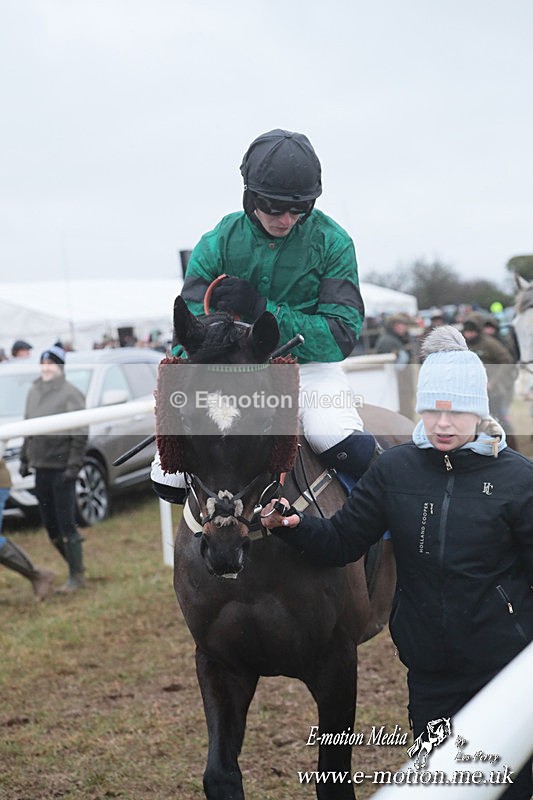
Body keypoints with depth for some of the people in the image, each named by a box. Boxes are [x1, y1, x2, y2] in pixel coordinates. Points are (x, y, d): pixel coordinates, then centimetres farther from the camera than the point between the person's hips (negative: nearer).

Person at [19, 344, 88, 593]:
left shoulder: (70, 394, -10)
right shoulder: (34, 392, 11)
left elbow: (80, 433, -12)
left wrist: (74, 465, -17)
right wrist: (25, 458, 15)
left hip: (62, 469, -7)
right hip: (41, 469, 7)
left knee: (66, 525, -4)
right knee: (50, 526, 10)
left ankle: (76, 576, 4)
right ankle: (74, 565, 25)